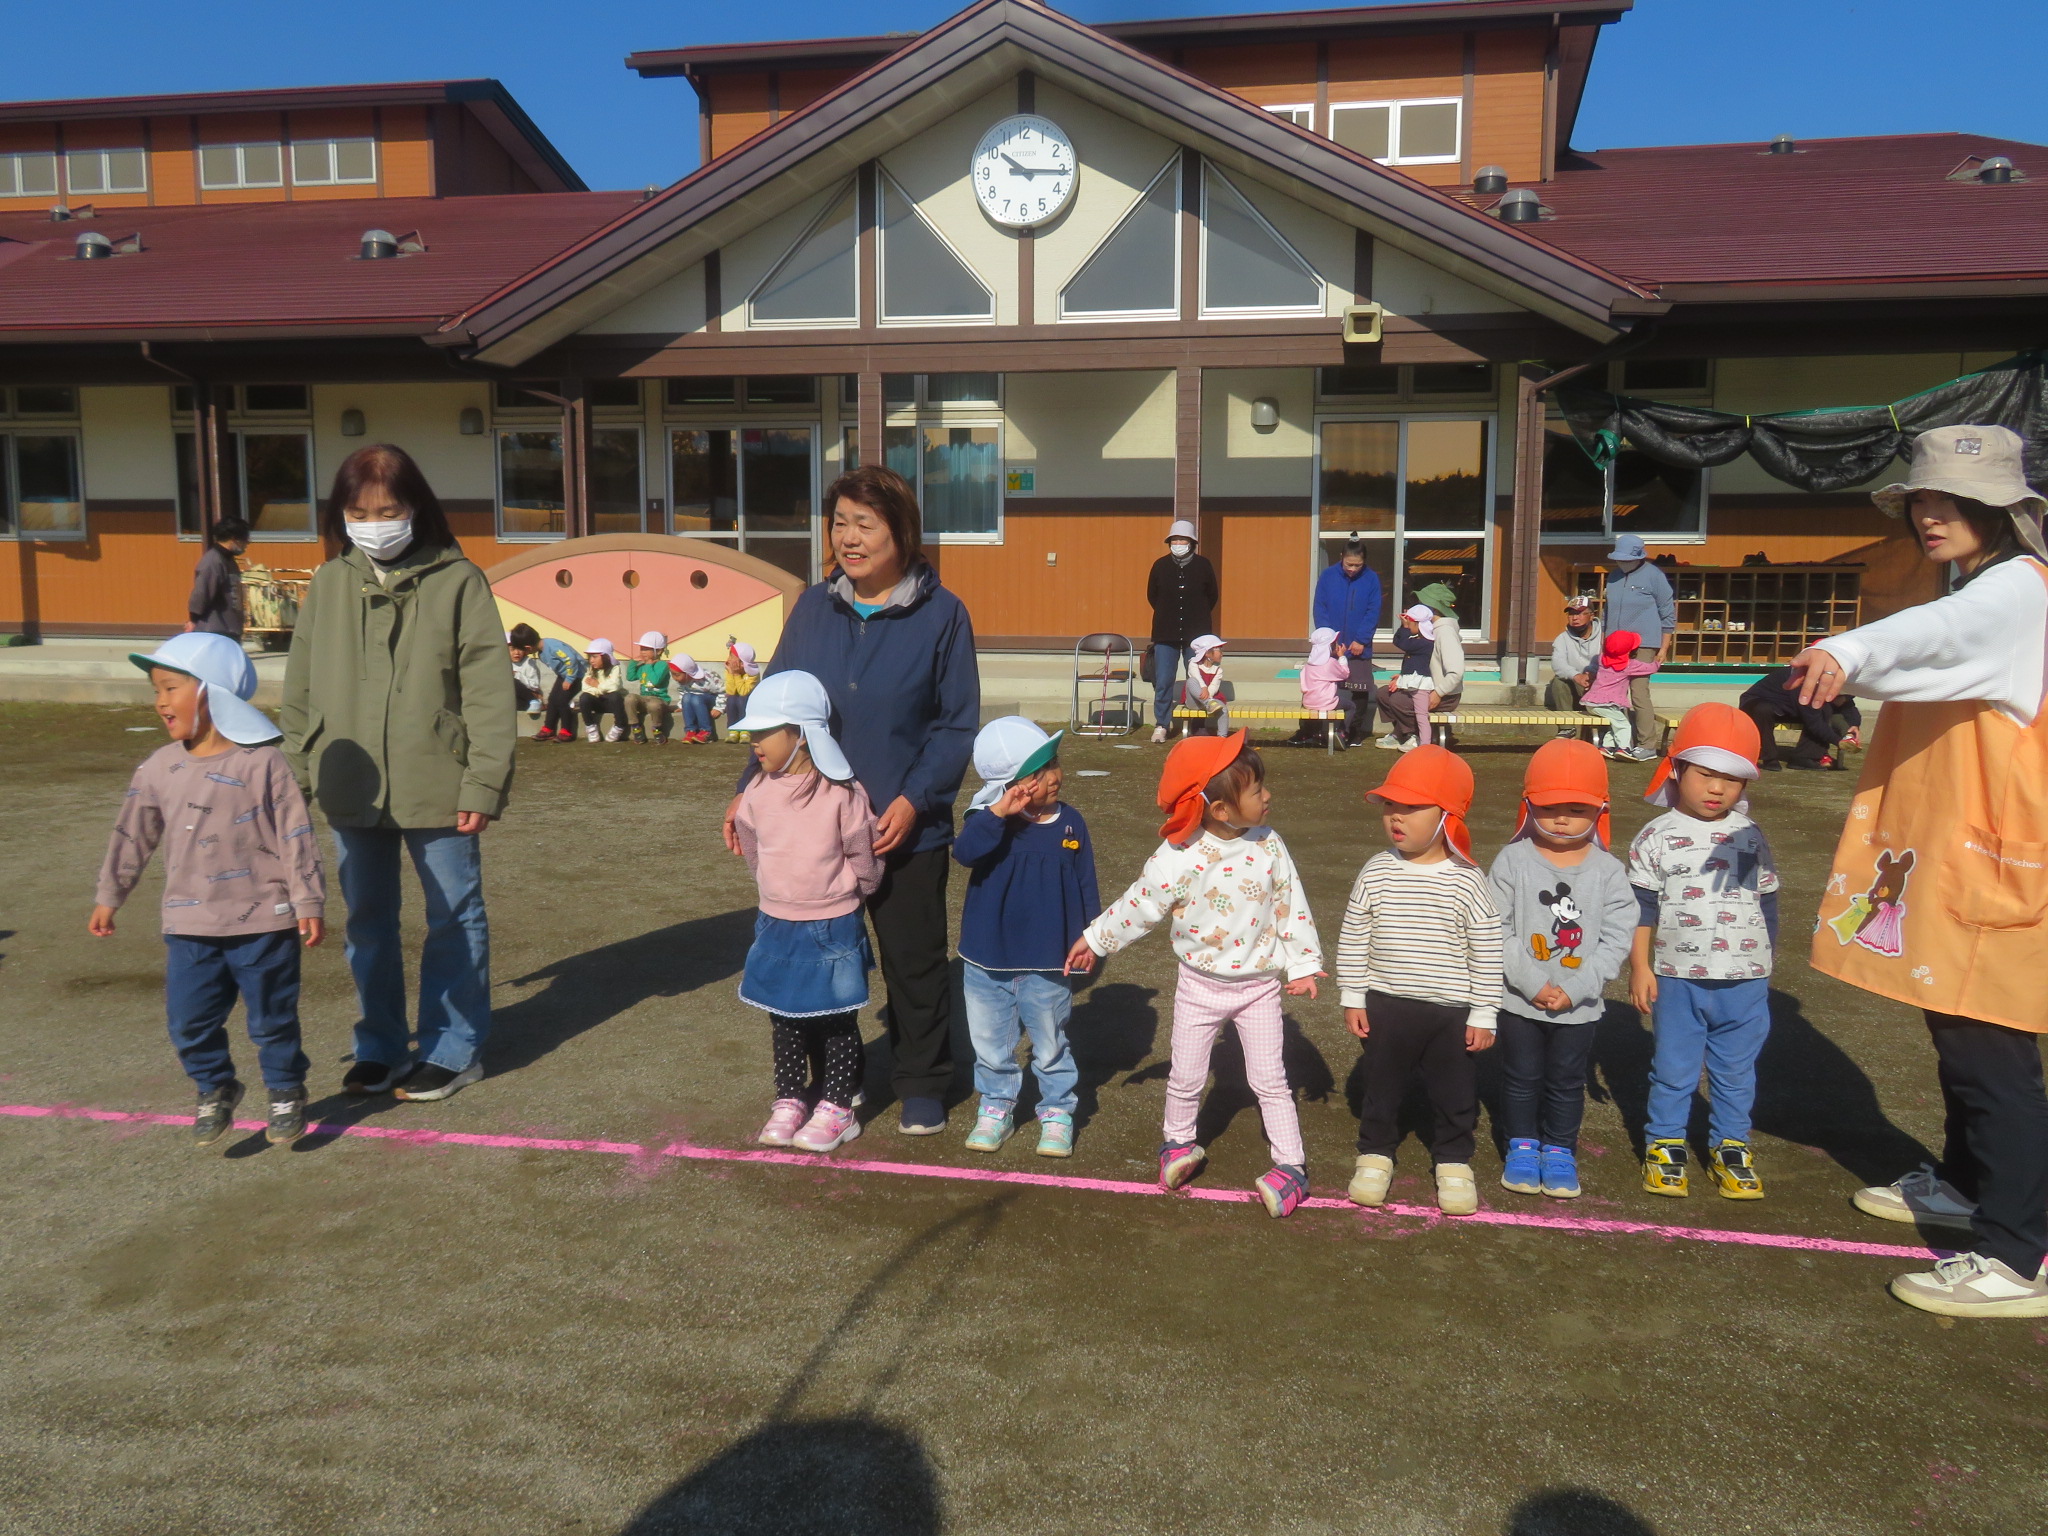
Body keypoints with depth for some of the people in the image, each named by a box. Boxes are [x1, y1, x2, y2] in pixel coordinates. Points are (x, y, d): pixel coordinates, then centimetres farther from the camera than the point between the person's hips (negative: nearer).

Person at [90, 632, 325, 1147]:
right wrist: (109, 896, 16)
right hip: (190, 925, 5)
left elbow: (296, 834, -10)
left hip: (262, 922, -4)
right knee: (189, 1020, 7)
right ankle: (215, 1091, 29)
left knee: (271, 1017, 7)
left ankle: (286, 1092, 27)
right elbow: (132, 835, 14)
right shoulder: (160, 768, 4)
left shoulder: (262, 763, -11)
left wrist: (308, 901, -10)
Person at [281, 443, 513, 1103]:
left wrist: (483, 784, -13)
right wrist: (298, 774, 8)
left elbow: (487, 690, -10)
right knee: (368, 925, 15)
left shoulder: (457, 581, -7)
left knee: (454, 921, 7)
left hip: (437, 791, -4)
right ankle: (380, 1046, 30)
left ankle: (452, 1049, 21)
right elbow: (301, 690, 11)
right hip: (352, 793, 5)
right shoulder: (328, 585, 6)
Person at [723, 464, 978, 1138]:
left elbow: (957, 725, -7)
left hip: (907, 830, -3)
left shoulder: (941, 614, -7)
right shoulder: (813, 607, 4)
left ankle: (922, 1086, 27)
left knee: (915, 962, 9)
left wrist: (914, 799, -18)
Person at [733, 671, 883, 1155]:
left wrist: (842, 897, 6)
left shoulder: (842, 795, -19)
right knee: (784, 1020, 15)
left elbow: (865, 859, -8)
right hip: (777, 927, 5)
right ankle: (789, 1100, 29)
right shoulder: (757, 792, -5)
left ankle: (837, 1107, 20)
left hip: (833, 929, -5)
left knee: (837, 1021, 9)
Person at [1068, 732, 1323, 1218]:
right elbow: (1140, 905, -8)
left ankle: (1291, 1165, 18)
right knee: (1186, 1076, 14)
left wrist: (1302, 963, 1)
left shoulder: (1268, 845, -11)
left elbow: (1290, 905, -1)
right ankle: (1179, 1143, 39)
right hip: (1201, 984, -1)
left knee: (1270, 1081, 6)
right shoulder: (1179, 857, -20)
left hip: (1259, 983, 1)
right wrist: (1095, 939, 0)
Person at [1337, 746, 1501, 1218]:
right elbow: (1353, 939, 1)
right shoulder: (1376, 873, -7)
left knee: (1456, 1093, 13)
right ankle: (1375, 1153, 36)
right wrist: (1352, 998, 1)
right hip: (1385, 1007, 2)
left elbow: (1487, 953, -6)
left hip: (1452, 1011, -1)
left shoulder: (1467, 882, -12)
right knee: (1381, 1086, 17)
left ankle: (1453, 1161, 34)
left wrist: (1483, 1015, -5)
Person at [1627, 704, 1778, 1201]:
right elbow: (1640, 908, -3)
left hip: (1745, 981, 2)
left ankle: (1730, 1147, 28)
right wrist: (1639, 966, -6)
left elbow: (1768, 903, 12)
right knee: (1673, 1069, 9)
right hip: (1677, 979, -2)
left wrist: (1765, 963, 13)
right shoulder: (1657, 837, -5)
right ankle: (1664, 1144, 22)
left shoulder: (1750, 837, 5)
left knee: (1736, 1070, 14)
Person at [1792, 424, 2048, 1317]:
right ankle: (1965, 1184, 37)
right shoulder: (1972, 598, 19)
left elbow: (1940, 631, -37)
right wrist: (1847, 672, -4)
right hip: (1941, 857, 10)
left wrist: (1850, 651, -52)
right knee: (1954, 1028, 20)